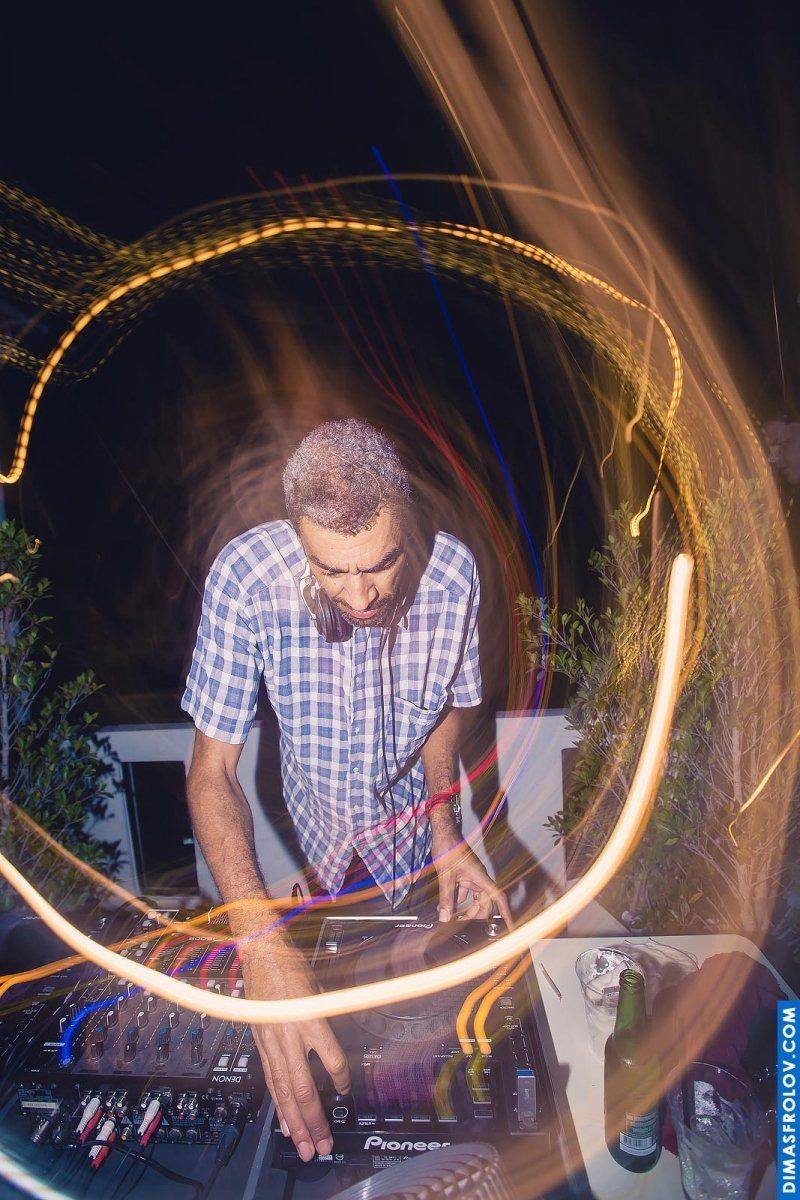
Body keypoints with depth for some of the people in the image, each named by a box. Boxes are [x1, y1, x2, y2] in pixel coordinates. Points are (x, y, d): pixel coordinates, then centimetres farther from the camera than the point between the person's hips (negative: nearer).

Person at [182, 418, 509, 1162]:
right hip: (311, 819, -1)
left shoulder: (452, 572, -27)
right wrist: (258, 940, -39)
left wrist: (444, 829, -16)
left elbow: (442, 705, -7)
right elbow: (212, 770, -29)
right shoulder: (245, 576, -34)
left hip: (408, 814, 2)